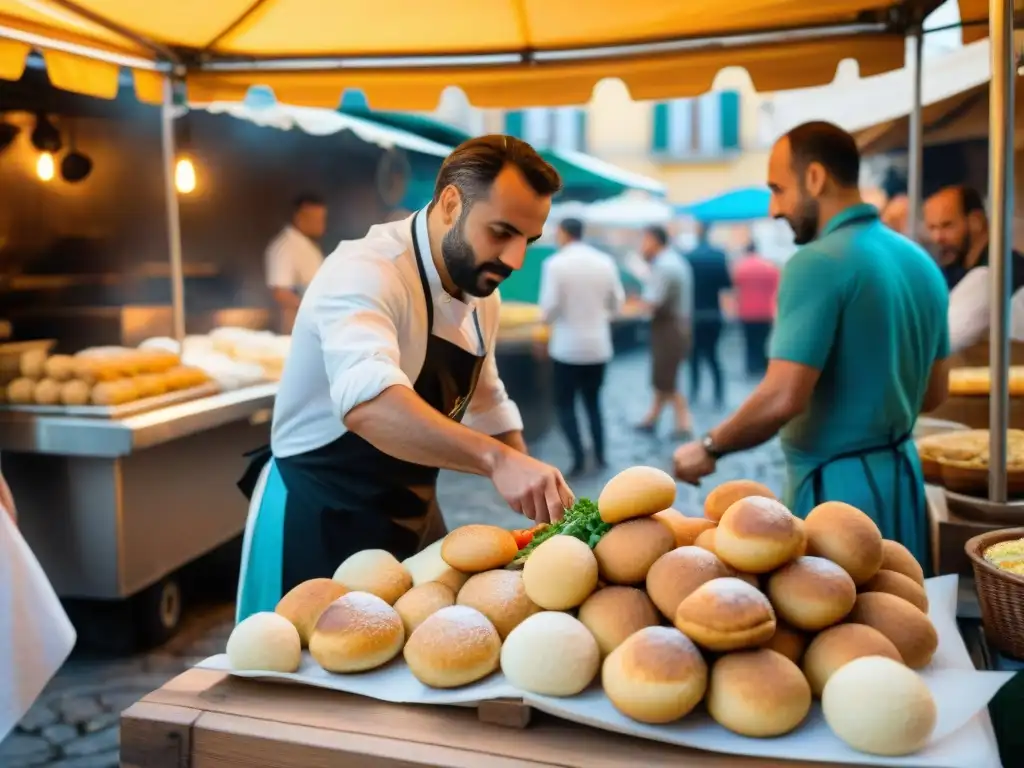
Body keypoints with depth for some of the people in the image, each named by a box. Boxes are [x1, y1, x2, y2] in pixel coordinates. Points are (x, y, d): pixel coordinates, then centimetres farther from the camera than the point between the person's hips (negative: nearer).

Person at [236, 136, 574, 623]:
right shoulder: (366, 273, -25)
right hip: (318, 518, -8)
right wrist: (497, 459, -54)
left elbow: (487, 407, 15)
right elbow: (367, 403, -44)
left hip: (411, 516, 8)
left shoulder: (480, 295, 2)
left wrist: (538, 495, 5)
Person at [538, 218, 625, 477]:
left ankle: (579, 457, -1)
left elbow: (550, 306, -16)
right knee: (593, 401, 19)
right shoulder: (605, 261, 1)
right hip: (598, 344, 4)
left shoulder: (554, 263, -13)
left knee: (564, 403, 9)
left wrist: (548, 319, 6)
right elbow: (617, 302, 5)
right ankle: (600, 455, 19)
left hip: (567, 346, -4)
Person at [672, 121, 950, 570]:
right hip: (902, 476, 9)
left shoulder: (818, 263, -18)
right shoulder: (920, 261, 8)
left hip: (838, 486, -8)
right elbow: (934, 391, 15)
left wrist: (708, 449, -11)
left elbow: (783, 398, -25)